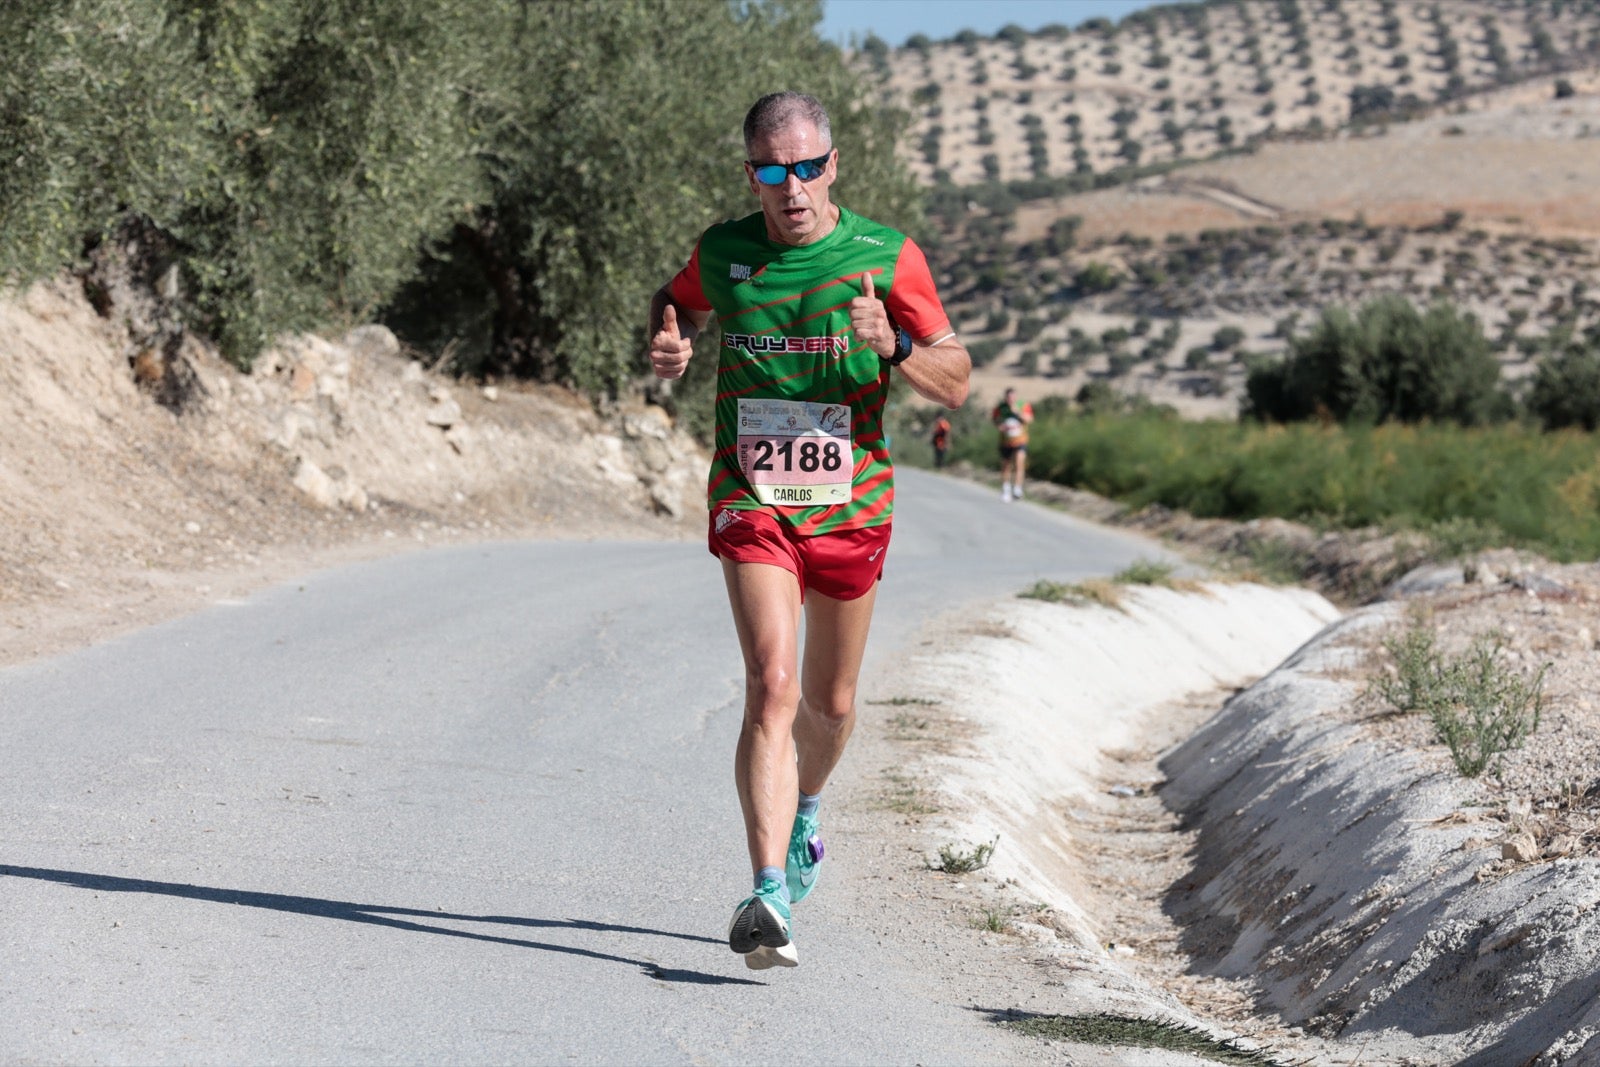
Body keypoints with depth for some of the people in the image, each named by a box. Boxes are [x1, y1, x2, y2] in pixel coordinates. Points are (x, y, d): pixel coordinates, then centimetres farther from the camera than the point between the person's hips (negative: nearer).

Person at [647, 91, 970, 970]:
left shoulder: (887, 257, -6)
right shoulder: (721, 254, -2)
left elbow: (956, 383, -2)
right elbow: (676, 304, 21)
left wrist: (895, 349, -22)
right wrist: (667, 346, -3)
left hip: (849, 507, 1)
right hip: (751, 503, -1)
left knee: (830, 705, 15)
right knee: (772, 686, -19)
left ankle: (804, 811, 48)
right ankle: (768, 896, -25)